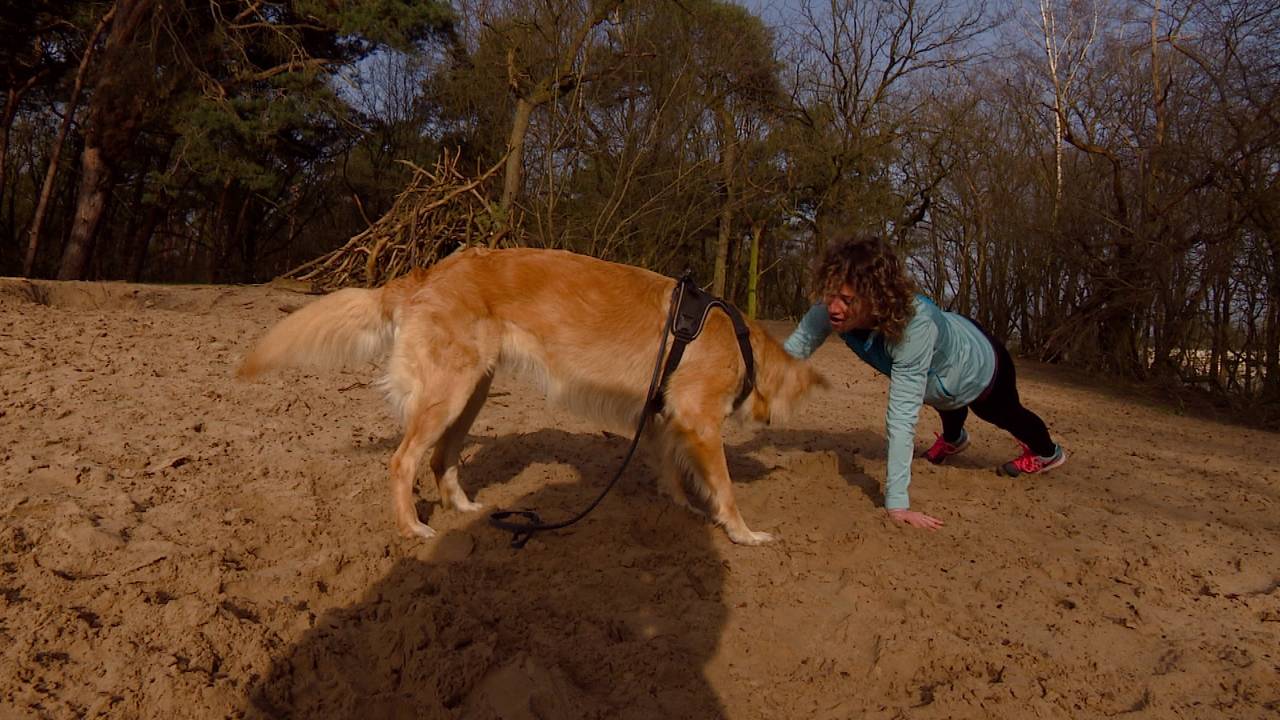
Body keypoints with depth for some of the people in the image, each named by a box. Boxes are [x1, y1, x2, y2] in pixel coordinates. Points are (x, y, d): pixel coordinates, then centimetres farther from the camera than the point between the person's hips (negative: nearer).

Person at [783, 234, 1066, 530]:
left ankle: (1047, 452, 66)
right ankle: (953, 440, 76)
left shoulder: (914, 325, -52)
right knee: (947, 406, 39)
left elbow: (901, 416, -53)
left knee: (1006, 415, 30)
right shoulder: (834, 308, -39)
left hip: (980, 365, -4)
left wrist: (896, 502, -54)